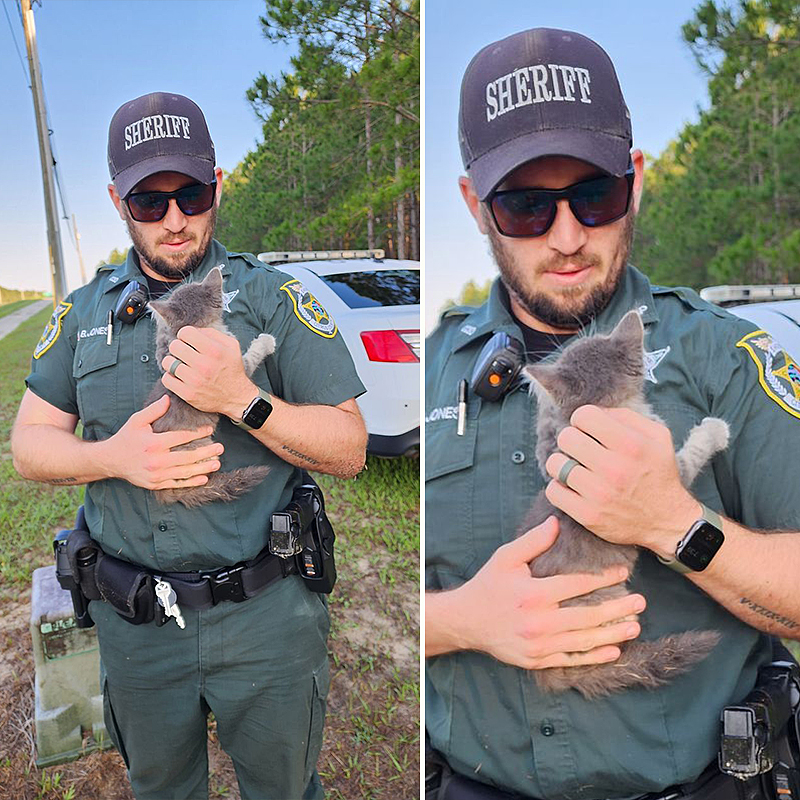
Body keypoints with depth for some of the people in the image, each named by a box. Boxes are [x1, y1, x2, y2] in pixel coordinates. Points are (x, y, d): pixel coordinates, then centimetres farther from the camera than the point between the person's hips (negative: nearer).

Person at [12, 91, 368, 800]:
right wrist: (112, 456, -15)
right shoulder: (84, 311, 4)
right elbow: (30, 444, 6)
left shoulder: (276, 299, -8)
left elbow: (349, 450, -11)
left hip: (265, 617, -2)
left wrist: (241, 397, -26)